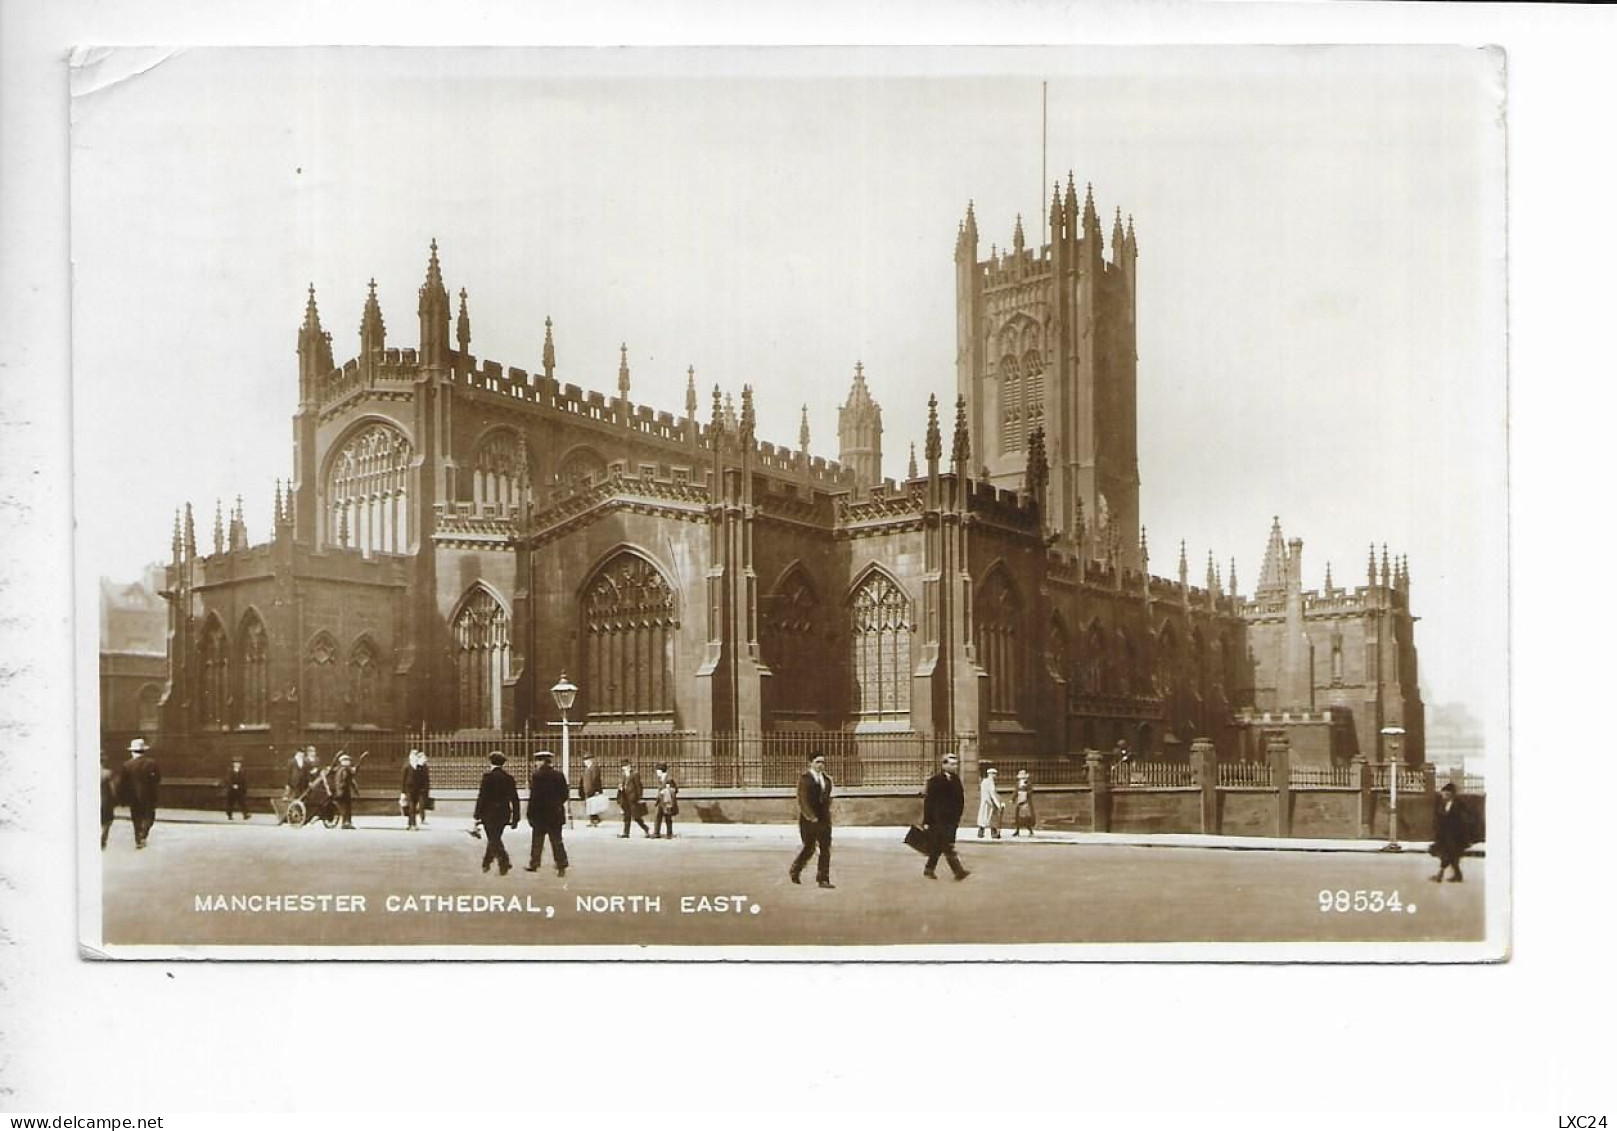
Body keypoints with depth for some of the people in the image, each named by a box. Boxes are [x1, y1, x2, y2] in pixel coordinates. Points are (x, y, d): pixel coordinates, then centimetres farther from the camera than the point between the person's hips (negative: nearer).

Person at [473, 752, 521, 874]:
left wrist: (477, 815, -8)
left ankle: (504, 862, -14)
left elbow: (482, 796, -13)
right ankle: (486, 862, 31)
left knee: (494, 840, 0)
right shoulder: (508, 777, 4)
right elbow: (514, 799, 5)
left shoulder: (488, 776, -10)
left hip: (490, 813, -5)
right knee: (495, 839, 19)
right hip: (504, 813, 5)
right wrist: (515, 818, 10)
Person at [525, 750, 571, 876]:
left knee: (537, 840, 9)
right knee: (556, 840, 7)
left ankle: (534, 864, 15)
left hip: (540, 814, -4)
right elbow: (565, 795, 6)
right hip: (556, 814, 4)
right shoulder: (559, 775, 2)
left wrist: (530, 814, -9)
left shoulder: (538, 776, -13)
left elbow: (534, 797, -14)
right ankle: (562, 866, 3)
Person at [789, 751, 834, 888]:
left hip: (824, 819, 5)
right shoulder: (804, 779, -7)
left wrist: (826, 813, 8)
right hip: (808, 819, -5)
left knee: (825, 849, -2)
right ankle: (794, 871, 26)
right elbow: (802, 800, -13)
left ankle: (823, 879, 0)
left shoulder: (826, 779, 11)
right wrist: (811, 816, -20)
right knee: (809, 848, 2)